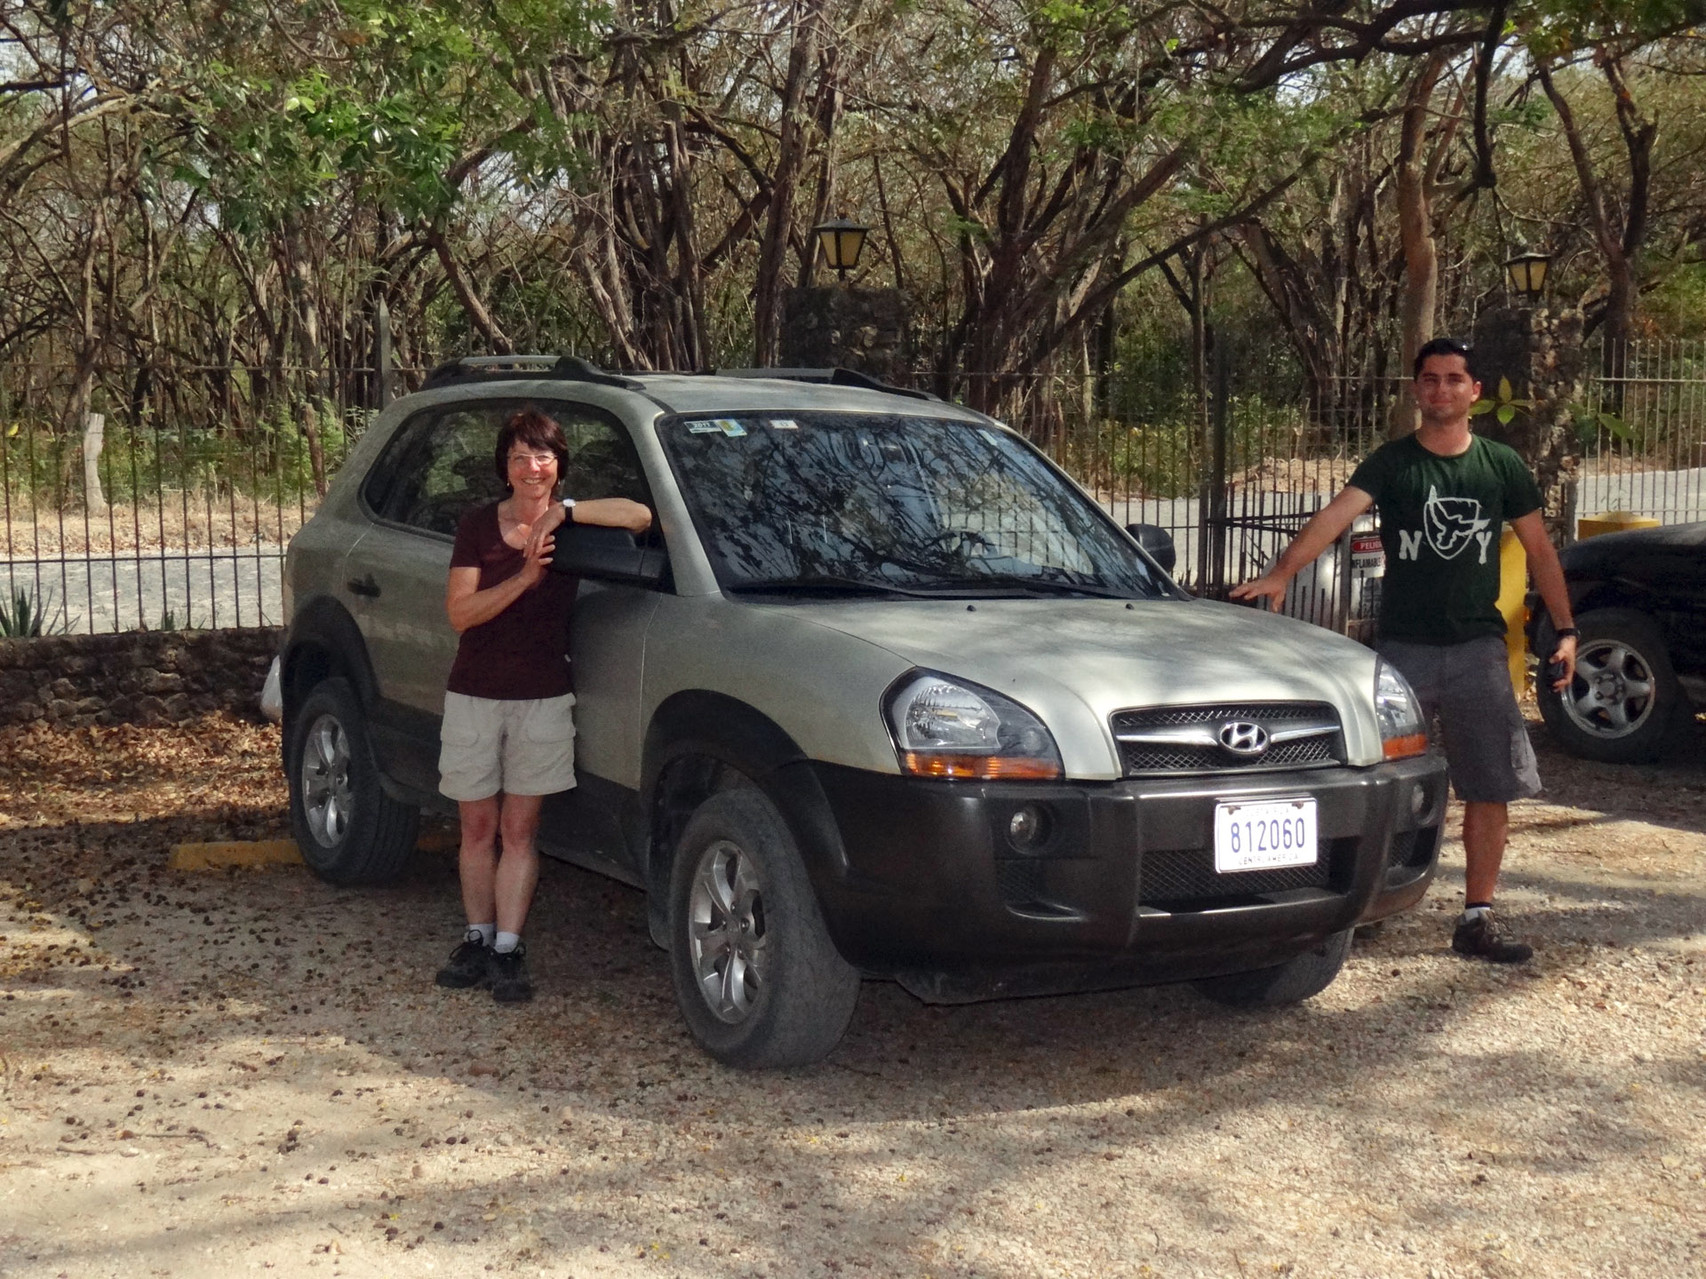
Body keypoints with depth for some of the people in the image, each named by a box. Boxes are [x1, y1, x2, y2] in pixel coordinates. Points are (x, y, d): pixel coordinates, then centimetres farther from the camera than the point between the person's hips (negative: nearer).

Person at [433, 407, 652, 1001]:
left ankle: (508, 950, 6)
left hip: (544, 697, -1)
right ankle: (478, 940, 20)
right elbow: (460, 612, -10)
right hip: (474, 695, 1)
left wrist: (564, 511, -22)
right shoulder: (478, 526, 0)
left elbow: (640, 516, -17)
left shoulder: (570, 526, 1)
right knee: (479, 827, 8)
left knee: (519, 829, 2)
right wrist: (524, 578, -21)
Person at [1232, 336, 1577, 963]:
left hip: (1478, 647, 2)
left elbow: (1540, 551, 12)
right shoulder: (1391, 462, -1)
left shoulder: (1501, 466, 5)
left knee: (1492, 787, 2)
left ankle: (1477, 917, 13)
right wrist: (1282, 572, -34)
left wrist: (1565, 630, 5)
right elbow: (1336, 515, -18)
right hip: (1402, 647, -2)